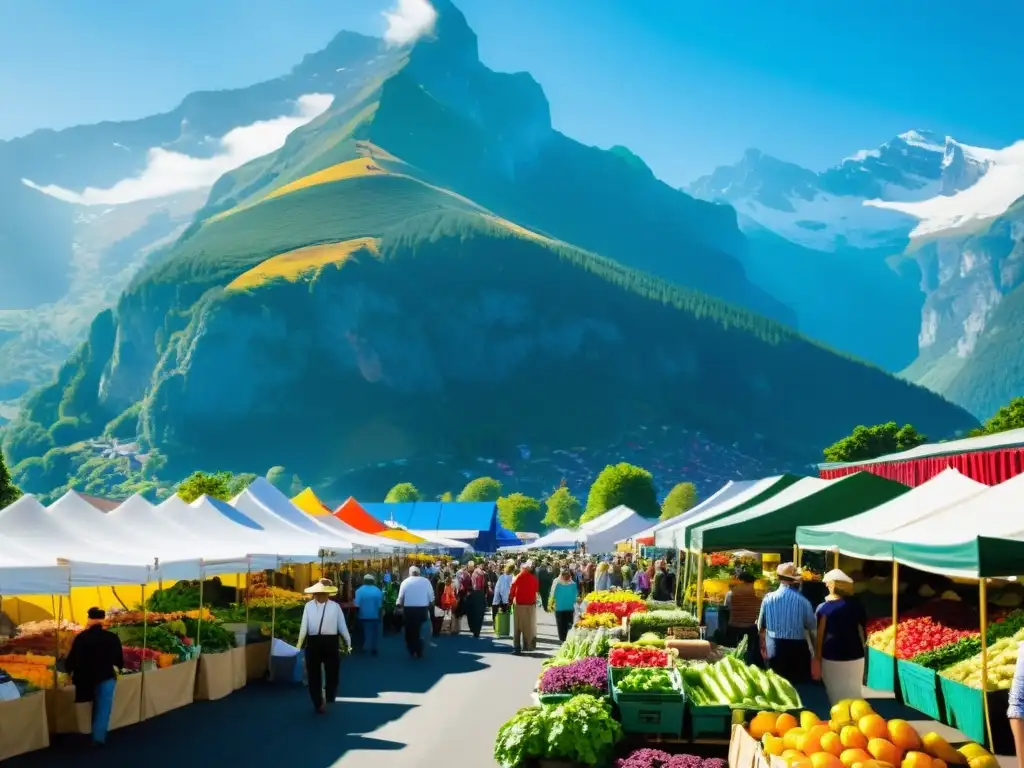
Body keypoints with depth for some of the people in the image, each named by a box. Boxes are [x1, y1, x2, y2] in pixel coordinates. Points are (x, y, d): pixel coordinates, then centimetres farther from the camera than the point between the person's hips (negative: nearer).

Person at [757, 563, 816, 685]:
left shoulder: (768, 598, -4)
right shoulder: (803, 601, -9)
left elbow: (760, 627, 8)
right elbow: (813, 629, 0)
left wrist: (763, 647, 26)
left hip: (774, 649, 2)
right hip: (797, 648, -2)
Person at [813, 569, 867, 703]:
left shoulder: (824, 608, -9)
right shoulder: (856, 605, -1)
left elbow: (820, 636, -9)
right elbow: (863, 632, 5)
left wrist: (817, 659, -2)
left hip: (832, 659, -3)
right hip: (855, 657, 3)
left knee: (836, 696, 8)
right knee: (854, 693, 16)